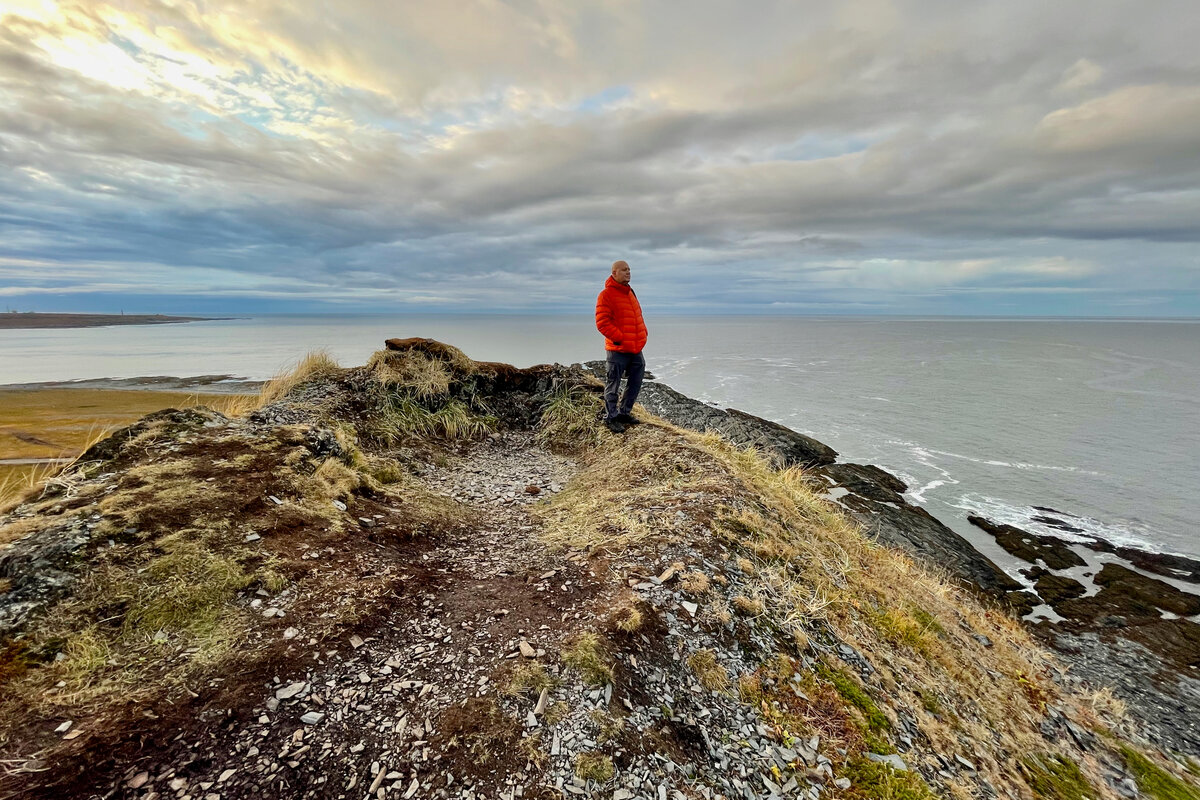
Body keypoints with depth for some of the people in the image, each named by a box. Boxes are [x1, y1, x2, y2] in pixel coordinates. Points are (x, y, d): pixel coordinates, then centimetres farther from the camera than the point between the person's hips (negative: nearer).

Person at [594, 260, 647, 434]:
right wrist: (619, 338, -18)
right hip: (618, 349, -8)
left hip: (636, 349, 8)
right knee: (613, 386, 1)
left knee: (635, 383, 14)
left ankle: (624, 413, 28)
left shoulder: (630, 292, 17)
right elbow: (602, 322, -16)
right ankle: (610, 418, 11)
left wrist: (643, 334, 11)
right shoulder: (607, 294, -10)